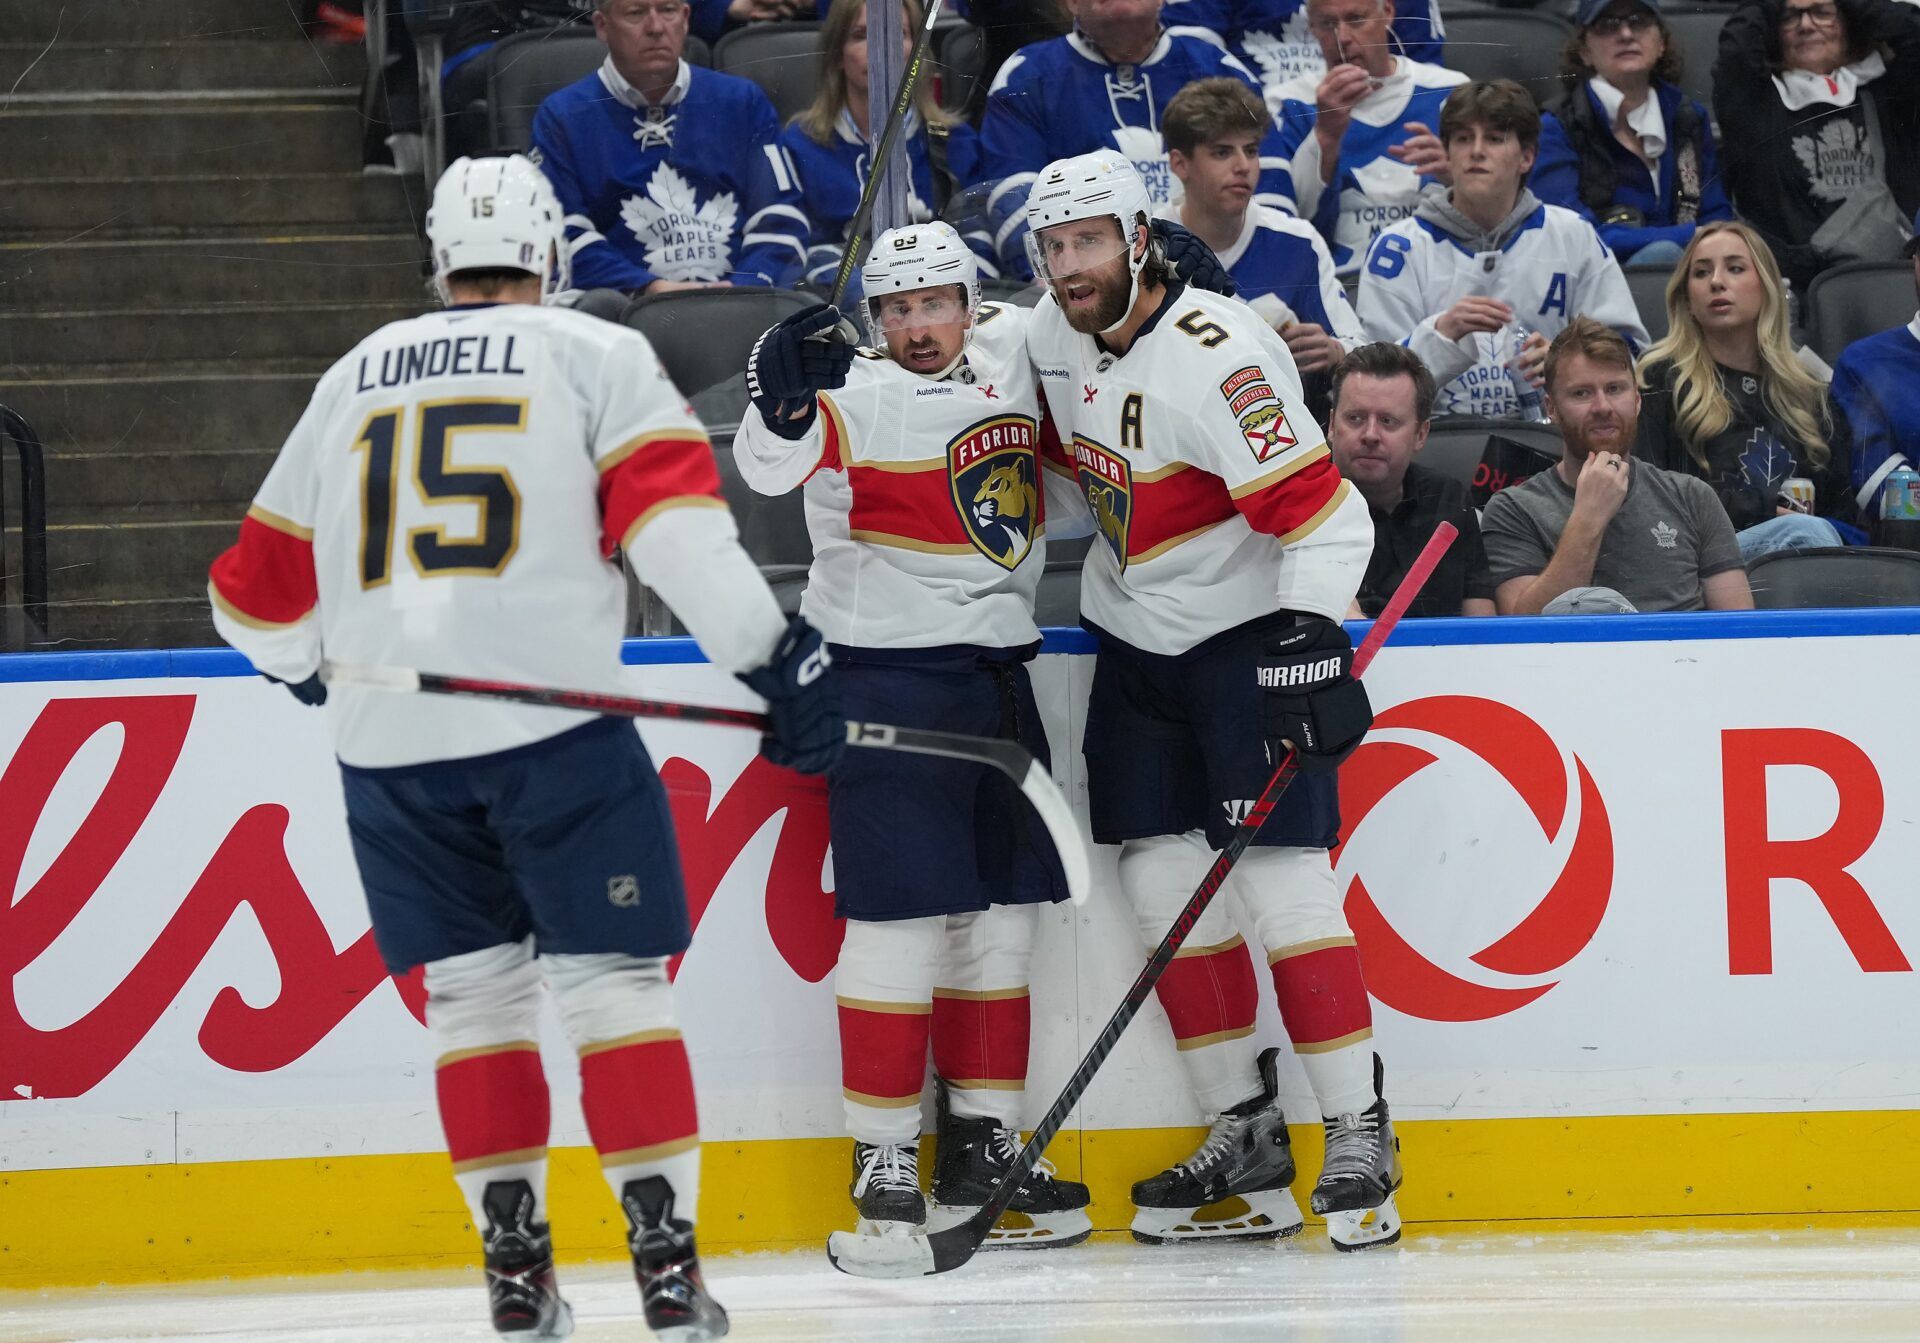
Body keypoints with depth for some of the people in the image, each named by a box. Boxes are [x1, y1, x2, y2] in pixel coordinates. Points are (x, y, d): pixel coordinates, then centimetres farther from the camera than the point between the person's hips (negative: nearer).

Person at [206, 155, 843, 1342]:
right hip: (549, 719, -3)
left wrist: (319, 673, 44)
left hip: (389, 743, 3)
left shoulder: (356, 379, 19)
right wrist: (778, 659, -6)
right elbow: (676, 519, -7)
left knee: (473, 988, 12)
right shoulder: (594, 355, 7)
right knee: (615, 980, 0)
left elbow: (264, 593, 25)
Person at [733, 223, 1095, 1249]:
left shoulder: (1012, 355, 8)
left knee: (999, 916, 10)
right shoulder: (856, 400, -12)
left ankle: (983, 1146, 19)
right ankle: (884, 1163, -3)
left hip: (997, 673, 7)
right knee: (900, 920, -8)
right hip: (888, 681, -7)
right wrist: (784, 401, -46)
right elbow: (771, 464, -28)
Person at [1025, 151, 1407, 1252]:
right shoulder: (1050, 338, 1)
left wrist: (1310, 645, -34)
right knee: (1166, 886, 3)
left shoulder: (1213, 356, -23)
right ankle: (1246, 1138, 9)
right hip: (1137, 637, 8)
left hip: (1251, 630, -8)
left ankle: (1361, 1136, -9)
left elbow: (1322, 511, -27)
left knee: (1284, 880, -14)